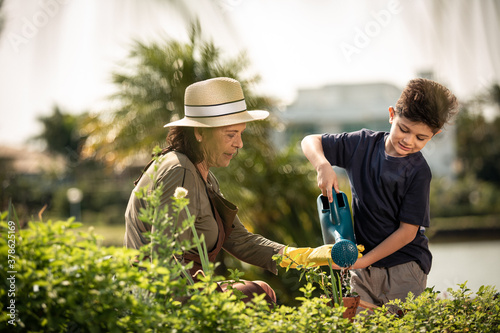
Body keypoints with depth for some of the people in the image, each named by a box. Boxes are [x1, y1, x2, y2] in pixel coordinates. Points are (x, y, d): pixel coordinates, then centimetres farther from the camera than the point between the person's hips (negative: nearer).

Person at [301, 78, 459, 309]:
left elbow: (407, 231, -12)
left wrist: (364, 261, -15)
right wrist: (323, 166, -16)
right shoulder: (363, 143, 0)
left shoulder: (418, 172, -12)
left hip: (404, 266, -3)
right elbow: (310, 141, 6)